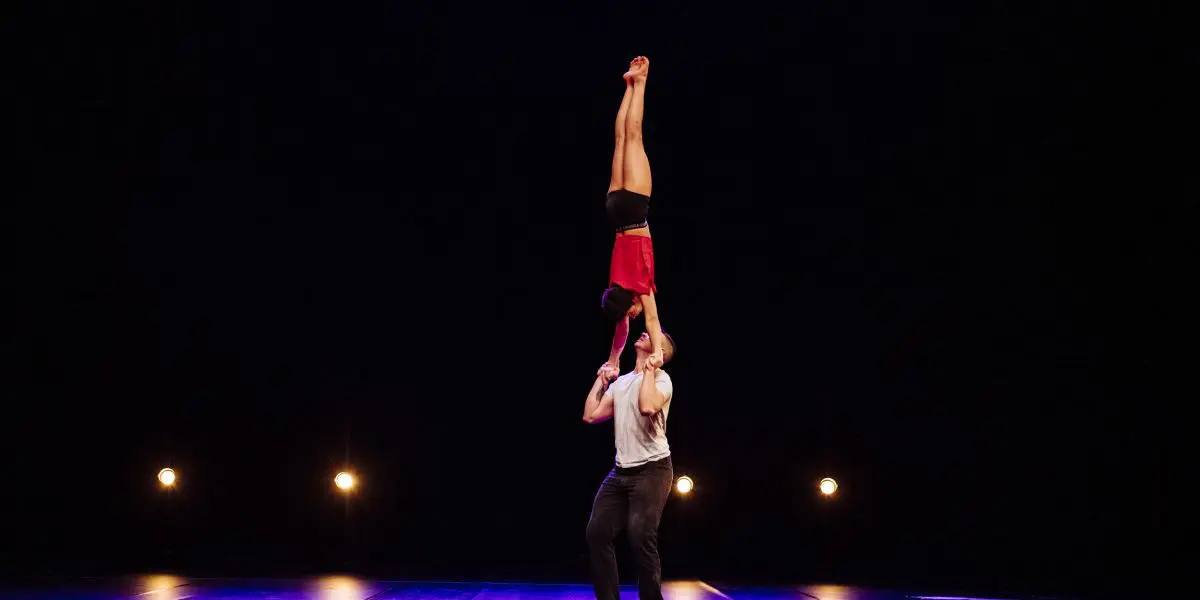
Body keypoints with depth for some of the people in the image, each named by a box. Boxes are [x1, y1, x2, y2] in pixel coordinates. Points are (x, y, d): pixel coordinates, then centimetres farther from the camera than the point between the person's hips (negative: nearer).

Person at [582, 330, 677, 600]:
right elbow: (591, 415, 12)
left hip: (651, 469, -7)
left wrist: (648, 370, -14)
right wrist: (601, 380, 15)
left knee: (640, 537, -17)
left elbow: (648, 407, -26)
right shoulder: (620, 382, 18)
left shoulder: (660, 378, -4)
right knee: (597, 532, 0)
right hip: (621, 471, 7)